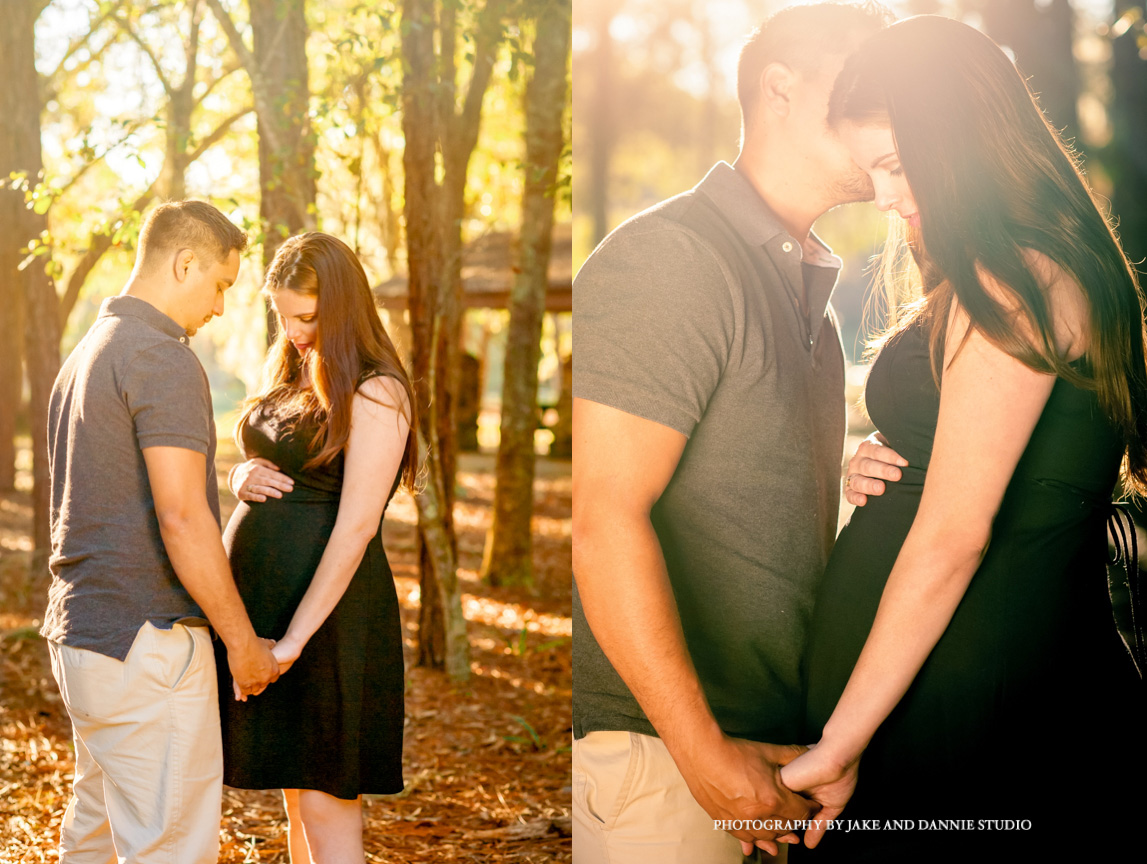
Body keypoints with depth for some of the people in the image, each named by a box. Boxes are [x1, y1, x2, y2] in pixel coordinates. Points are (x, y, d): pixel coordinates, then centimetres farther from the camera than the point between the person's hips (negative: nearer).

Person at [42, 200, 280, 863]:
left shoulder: (85, 355, 17)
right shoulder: (164, 359, -15)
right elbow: (182, 519, -21)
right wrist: (243, 641, -13)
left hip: (80, 633, 10)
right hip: (146, 642, -10)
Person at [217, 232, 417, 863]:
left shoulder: (377, 393, -14)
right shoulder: (290, 373, 13)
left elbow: (356, 526, -20)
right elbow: (260, 459, 25)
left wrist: (295, 638, -23)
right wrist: (243, 475, -1)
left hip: (328, 605, -8)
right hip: (258, 596, 8)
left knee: (325, 806, -4)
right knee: (295, 792, 14)